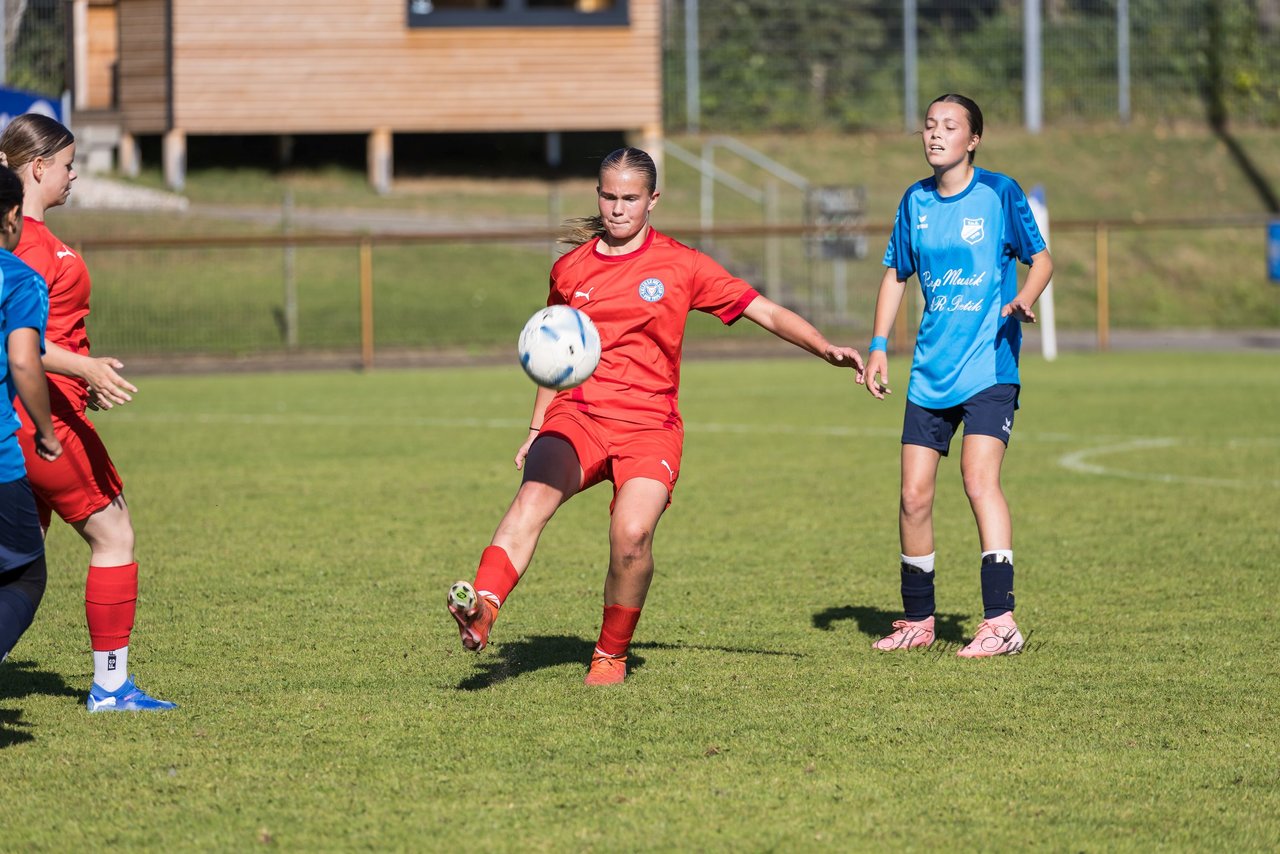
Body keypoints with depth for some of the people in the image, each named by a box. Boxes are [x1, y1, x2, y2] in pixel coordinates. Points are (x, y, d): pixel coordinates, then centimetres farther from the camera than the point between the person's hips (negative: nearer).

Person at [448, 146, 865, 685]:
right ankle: (481, 610, -50)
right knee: (534, 495, -30)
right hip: (577, 416, 2)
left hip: (649, 425, -2)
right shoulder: (570, 268, 14)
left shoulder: (680, 266, 5)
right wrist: (535, 430, 25)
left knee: (632, 535, -26)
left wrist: (826, 349, -9)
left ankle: (611, 655, -2)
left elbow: (765, 312, 4)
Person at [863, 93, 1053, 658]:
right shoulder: (915, 201, 9)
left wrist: (1023, 301, -19)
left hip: (989, 366, -5)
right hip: (930, 372, 5)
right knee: (914, 495, 3)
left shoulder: (998, 193, -4)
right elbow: (895, 274, 19)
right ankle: (918, 620, 19)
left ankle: (1001, 621, -22)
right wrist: (877, 348, 11)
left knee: (979, 479, -21)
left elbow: (1040, 257, 2)